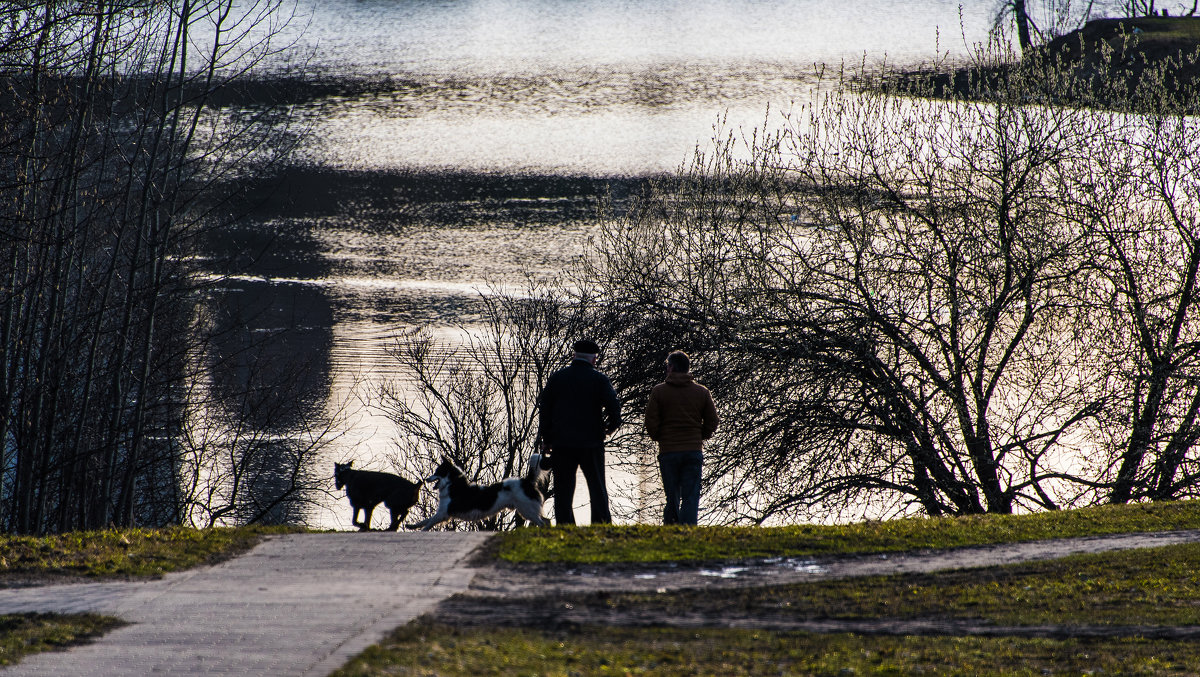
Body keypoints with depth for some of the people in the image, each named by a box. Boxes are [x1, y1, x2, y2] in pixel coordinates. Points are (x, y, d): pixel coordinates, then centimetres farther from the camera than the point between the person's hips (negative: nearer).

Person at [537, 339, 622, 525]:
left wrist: (546, 440, 11)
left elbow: (544, 408, 5)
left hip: (561, 444, 1)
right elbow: (614, 407, -9)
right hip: (591, 443, -1)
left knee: (563, 490, 5)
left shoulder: (556, 378, 5)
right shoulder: (599, 380, -3)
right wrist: (610, 427, 11)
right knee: (597, 489, 8)